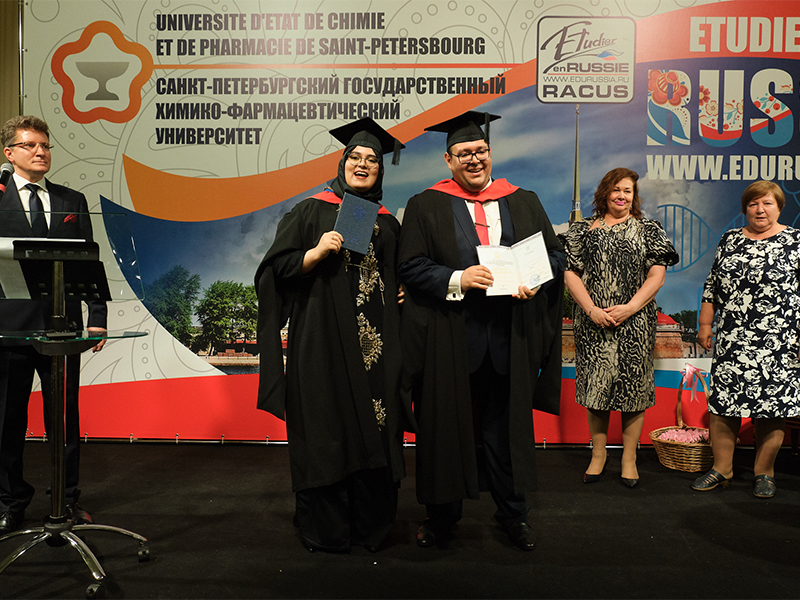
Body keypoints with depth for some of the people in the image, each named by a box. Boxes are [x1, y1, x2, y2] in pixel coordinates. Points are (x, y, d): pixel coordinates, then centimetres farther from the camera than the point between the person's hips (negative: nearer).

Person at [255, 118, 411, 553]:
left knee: (374, 432, 5)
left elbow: (398, 275, 25)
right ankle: (325, 529, 15)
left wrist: (402, 291, 5)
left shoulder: (387, 223, 16)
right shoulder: (312, 211, 5)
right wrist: (319, 251, -15)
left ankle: (371, 525, 19)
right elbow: (280, 268, -1)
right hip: (323, 341, -3)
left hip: (375, 343, 4)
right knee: (326, 433, 0)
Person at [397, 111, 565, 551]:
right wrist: (457, 280, -18)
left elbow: (555, 254, 11)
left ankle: (512, 513, 30)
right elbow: (410, 268, -3)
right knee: (445, 426, 8)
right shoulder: (426, 207, 3)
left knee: (506, 425, 12)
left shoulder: (523, 202, 11)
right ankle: (441, 515, 27)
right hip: (449, 338, -2)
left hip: (508, 337, 2)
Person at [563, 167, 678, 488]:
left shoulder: (648, 230, 7)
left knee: (632, 386, 3)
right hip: (592, 323, 1)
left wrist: (629, 308, -13)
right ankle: (598, 454, 21)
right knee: (595, 386, 5)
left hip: (635, 323, -1)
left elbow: (656, 276, 0)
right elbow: (570, 273, 2)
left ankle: (629, 458, 17)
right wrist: (592, 310, -10)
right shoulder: (583, 229, 9)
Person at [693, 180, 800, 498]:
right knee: (721, 402, 3)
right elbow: (712, 284, 16)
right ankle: (721, 469, 16)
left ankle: (764, 473, 19)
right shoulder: (729, 240, 12)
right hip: (731, 341, 3)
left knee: (769, 408, 3)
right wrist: (705, 324, 12)